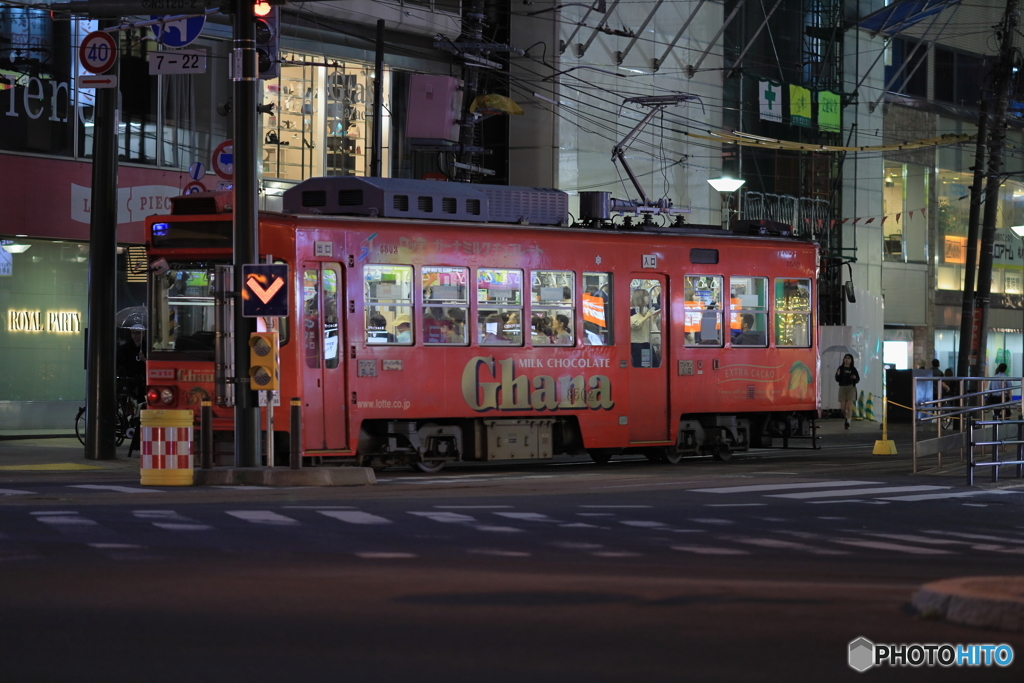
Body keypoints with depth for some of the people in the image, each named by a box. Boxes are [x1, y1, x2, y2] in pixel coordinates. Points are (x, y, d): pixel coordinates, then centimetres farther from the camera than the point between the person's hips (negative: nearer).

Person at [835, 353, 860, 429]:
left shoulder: (853, 369, 1)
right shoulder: (841, 368, 1)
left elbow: (858, 380, 8)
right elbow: (837, 380, -1)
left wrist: (855, 378, -14)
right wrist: (838, 374, -21)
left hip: (851, 388, -2)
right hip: (842, 388, 2)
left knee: (849, 407, -11)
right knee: (842, 408, 3)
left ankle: (848, 423, -9)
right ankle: (846, 418, 32)